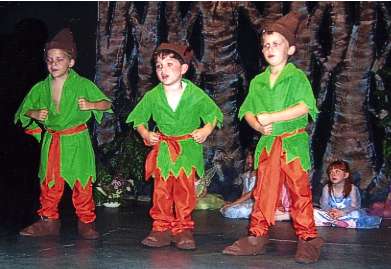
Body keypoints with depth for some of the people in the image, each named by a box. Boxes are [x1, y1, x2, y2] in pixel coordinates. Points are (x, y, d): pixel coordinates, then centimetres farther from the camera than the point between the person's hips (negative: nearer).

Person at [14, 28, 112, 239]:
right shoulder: (40, 88, 5)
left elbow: (107, 104, -3)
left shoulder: (83, 85, -5)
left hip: (77, 141, -3)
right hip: (51, 141, 3)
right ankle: (48, 221, 19)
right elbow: (23, 110, 15)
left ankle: (86, 222, 12)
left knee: (82, 183, 1)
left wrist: (90, 105, -21)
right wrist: (34, 114, -6)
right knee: (49, 183, 7)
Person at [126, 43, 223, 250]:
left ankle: (183, 229, 10)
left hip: (188, 149, -1)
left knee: (185, 189, 0)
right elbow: (139, 118, 10)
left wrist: (206, 130, -10)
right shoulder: (152, 96, -2)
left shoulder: (196, 94, -7)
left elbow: (213, 113, 5)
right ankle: (161, 228, 10)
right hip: (162, 149, 2)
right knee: (161, 190, 1)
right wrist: (145, 134, -7)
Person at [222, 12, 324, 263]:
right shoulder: (258, 82, 12)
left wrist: (271, 117, -21)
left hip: (294, 142, -4)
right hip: (267, 144, 5)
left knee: (299, 191, -1)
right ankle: (257, 237, 15)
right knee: (263, 190, 7)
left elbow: (304, 107, -18)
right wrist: (259, 126, -7)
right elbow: (247, 112, 14)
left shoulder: (297, 76, -4)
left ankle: (308, 238, 8)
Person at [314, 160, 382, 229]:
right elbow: (324, 204, -3)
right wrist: (330, 211, -26)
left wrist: (341, 212, -31)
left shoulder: (352, 188, -7)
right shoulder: (327, 188, 1)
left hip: (346, 215, -1)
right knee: (315, 213, -24)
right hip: (330, 215, 1)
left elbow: (353, 206, -13)